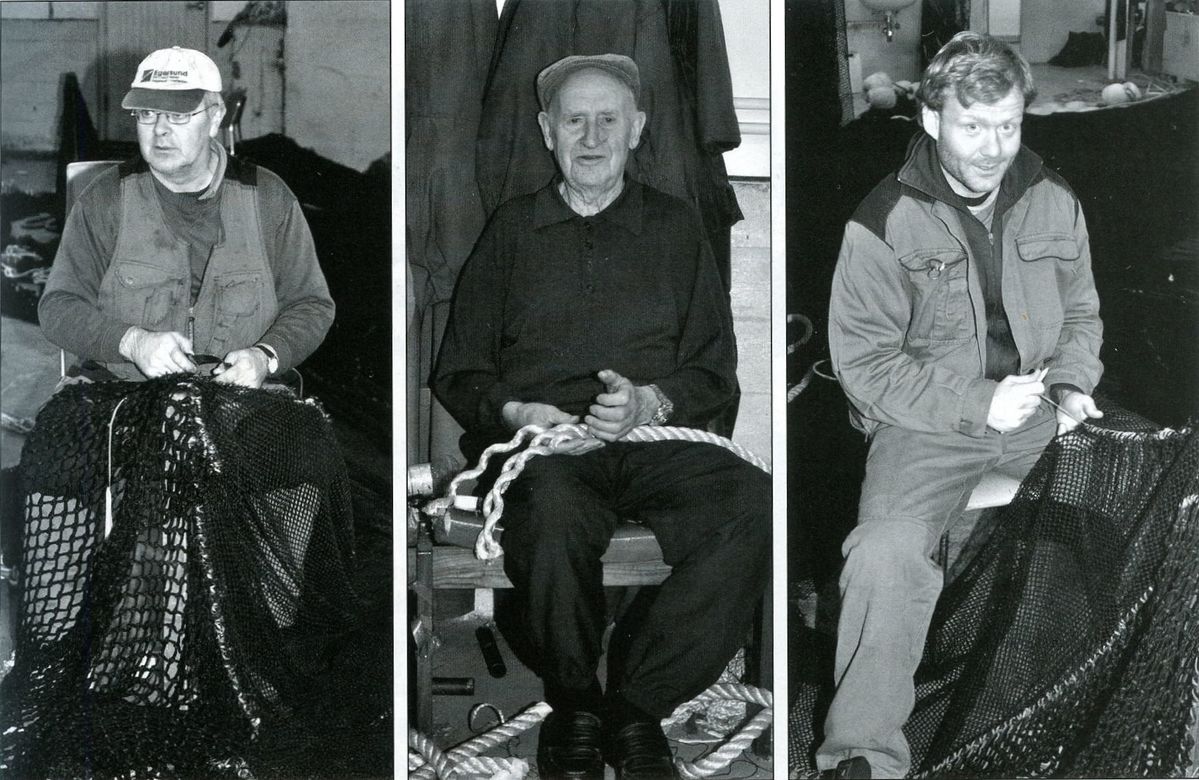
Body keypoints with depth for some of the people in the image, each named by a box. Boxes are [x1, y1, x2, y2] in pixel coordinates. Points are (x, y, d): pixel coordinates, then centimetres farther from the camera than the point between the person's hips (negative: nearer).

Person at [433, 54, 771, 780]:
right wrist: (514, 411, -4)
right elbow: (458, 371, 18)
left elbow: (715, 371, 15)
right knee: (552, 512, -40)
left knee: (756, 504, -34)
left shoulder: (675, 225, 20)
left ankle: (637, 698, -22)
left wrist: (651, 402, -6)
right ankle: (574, 705, -16)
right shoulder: (512, 228, 20)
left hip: (655, 434, 1)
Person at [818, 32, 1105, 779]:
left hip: (1039, 412, 4)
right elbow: (865, 363, -8)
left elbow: (1082, 314, 21)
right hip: (929, 427, -4)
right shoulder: (886, 222, -7)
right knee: (886, 555, -31)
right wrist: (979, 404, -16)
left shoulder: (1053, 201, 7)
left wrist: (1073, 383, 0)